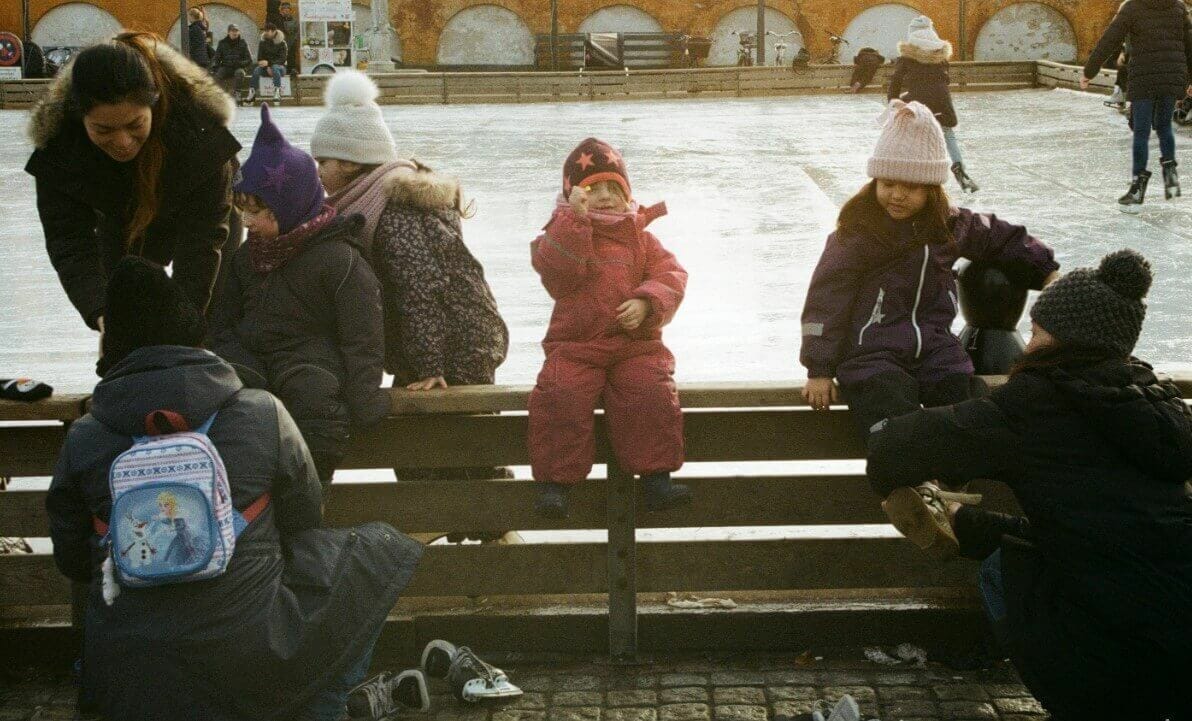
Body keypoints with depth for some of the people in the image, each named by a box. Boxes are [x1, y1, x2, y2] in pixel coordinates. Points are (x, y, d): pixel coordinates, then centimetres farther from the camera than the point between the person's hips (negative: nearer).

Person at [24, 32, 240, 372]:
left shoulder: (198, 125, -45)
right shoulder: (58, 143, -39)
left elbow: (204, 233, -40)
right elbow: (70, 242, -36)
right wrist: (103, 315, -53)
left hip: (195, 203, -2)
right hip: (122, 221, 2)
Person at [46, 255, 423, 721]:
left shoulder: (83, 440, -4)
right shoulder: (263, 414, -8)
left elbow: (72, 562, 8)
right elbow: (306, 519, 7)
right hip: (250, 664, -3)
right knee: (383, 548, 15)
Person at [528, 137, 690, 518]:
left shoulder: (640, 237, 15)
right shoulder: (566, 230, 8)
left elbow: (670, 273, 4)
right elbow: (556, 267, -14)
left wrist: (646, 302, -16)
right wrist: (575, 216, -23)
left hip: (635, 343, 2)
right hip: (575, 346, -1)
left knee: (651, 392, -26)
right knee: (561, 395, -27)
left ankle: (657, 477, -18)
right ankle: (554, 480, -18)